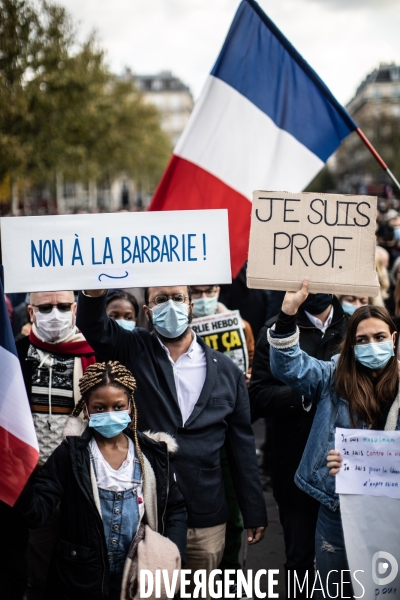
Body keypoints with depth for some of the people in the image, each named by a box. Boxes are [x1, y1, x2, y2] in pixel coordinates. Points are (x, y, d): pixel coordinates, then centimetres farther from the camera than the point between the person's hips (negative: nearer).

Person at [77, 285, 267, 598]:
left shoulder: (227, 370, 5)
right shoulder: (134, 352, 1)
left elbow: (242, 443, 7)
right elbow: (93, 325, -18)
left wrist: (255, 512, 7)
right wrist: (95, 289, -40)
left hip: (206, 519, 2)